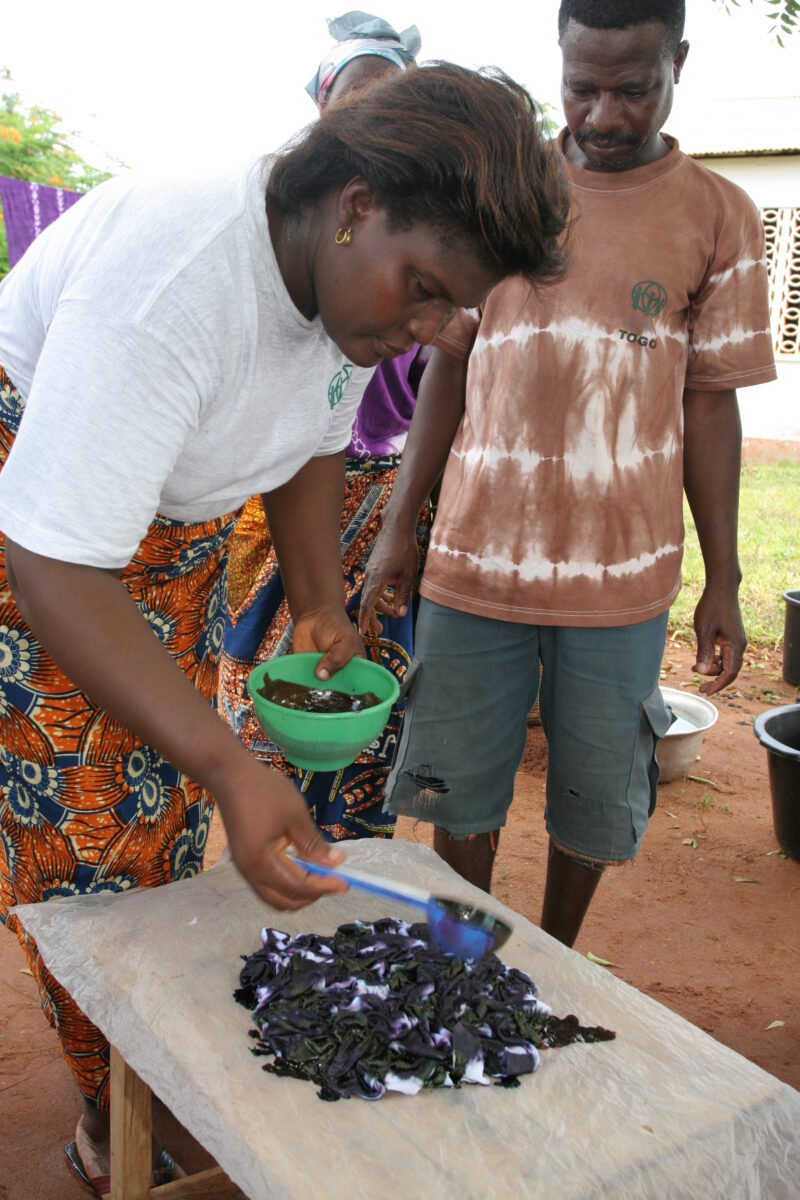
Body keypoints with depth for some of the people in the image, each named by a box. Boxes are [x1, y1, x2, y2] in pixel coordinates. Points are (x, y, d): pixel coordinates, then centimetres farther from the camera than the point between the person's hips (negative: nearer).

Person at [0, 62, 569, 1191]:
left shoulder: (351, 275, -9)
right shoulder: (168, 282, -36)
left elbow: (310, 444, 9)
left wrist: (320, 604, -3)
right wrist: (232, 768, -41)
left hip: (177, 526, 7)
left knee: (168, 822, 9)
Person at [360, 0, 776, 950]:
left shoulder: (717, 217, 3)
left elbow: (711, 404, 4)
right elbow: (449, 364, 9)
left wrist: (723, 581, 3)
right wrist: (397, 527, 6)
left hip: (621, 576, -1)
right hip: (476, 555, 1)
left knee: (595, 803, 10)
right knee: (459, 799, 9)